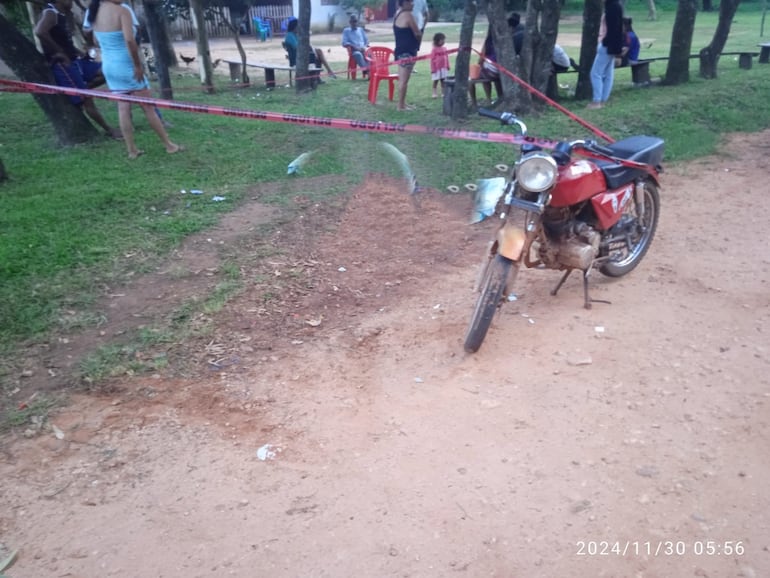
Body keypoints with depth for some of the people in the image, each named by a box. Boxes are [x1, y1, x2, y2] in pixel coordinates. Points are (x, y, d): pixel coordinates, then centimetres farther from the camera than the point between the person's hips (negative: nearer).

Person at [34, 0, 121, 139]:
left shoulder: (63, 15, 14)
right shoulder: (50, 13, -13)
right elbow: (39, 32, -32)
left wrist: (76, 51, 9)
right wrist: (59, 53, -23)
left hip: (74, 60, 9)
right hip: (62, 65, -9)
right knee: (86, 99, -6)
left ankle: (81, 90, 6)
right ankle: (109, 130, 1)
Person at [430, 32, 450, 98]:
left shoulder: (444, 48, 5)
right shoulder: (434, 49, -10)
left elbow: (446, 57, 12)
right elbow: (432, 59, -9)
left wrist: (448, 66, 12)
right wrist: (433, 69, -12)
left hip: (444, 68, 5)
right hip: (437, 69, -5)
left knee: (443, 80, 8)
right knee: (436, 81, 2)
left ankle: (443, 93, 15)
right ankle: (434, 93, 10)